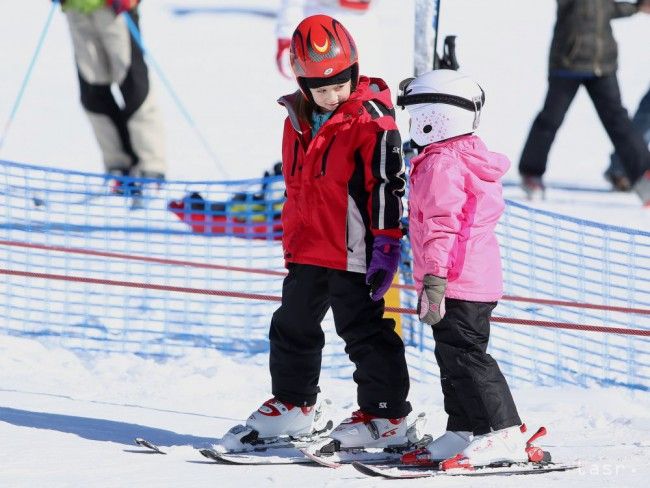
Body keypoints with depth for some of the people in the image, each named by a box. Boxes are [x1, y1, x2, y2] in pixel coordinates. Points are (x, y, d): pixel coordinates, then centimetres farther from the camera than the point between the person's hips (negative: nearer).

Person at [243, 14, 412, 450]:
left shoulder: (371, 119, -13)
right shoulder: (299, 119, 9)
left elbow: (386, 184, -16)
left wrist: (386, 246, -19)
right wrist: (292, 239, 23)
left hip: (352, 251, -8)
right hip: (306, 248, 8)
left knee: (364, 331, -4)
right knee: (293, 327, 17)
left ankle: (387, 414, 2)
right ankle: (293, 404, 32)